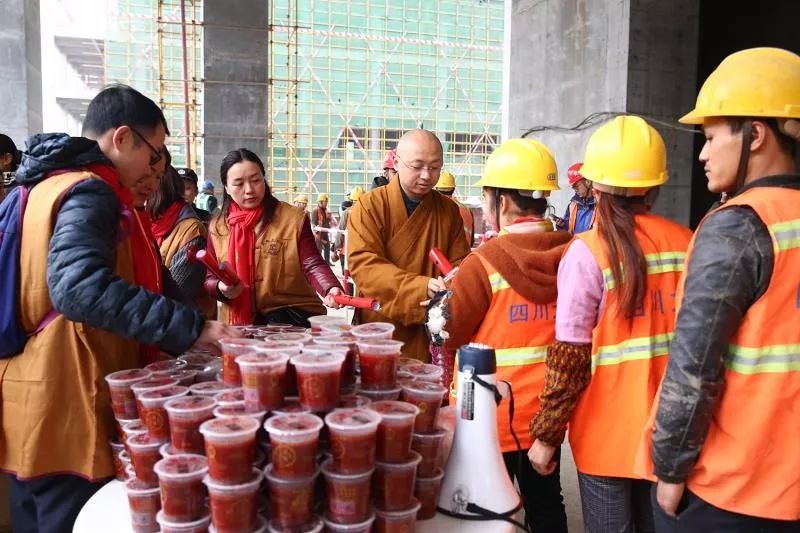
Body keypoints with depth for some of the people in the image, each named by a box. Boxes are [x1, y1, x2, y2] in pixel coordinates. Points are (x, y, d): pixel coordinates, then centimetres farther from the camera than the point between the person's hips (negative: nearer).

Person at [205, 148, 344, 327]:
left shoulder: (294, 218, -1)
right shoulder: (217, 227, 7)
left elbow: (313, 265, -8)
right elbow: (210, 279, 12)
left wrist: (330, 289, -29)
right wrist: (221, 289, -11)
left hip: (292, 313, -2)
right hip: (240, 321, 3)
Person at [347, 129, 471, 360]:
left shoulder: (449, 210, 5)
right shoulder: (369, 207, -9)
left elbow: (459, 264, 7)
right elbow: (364, 265, -19)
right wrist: (423, 287, -31)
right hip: (380, 331, -3)